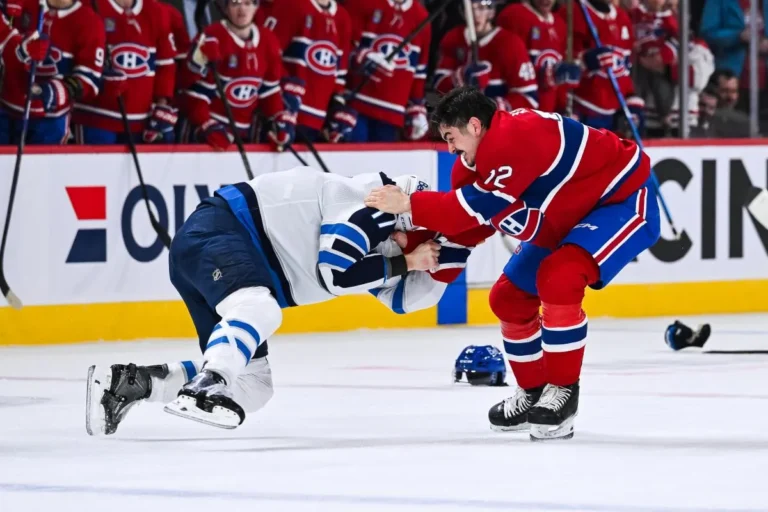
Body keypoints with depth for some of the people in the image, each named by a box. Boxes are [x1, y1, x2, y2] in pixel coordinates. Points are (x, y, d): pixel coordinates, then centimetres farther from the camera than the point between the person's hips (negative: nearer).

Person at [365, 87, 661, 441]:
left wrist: (408, 205, -29)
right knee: (509, 297, 9)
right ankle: (533, 393, 27)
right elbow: (463, 224, 3)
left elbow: (478, 208, -34)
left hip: (624, 199, -10)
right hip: (569, 216, 10)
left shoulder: (517, 137, -32)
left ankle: (563, 391, -14)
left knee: (558, 280, -30)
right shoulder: (477, 161, -2)